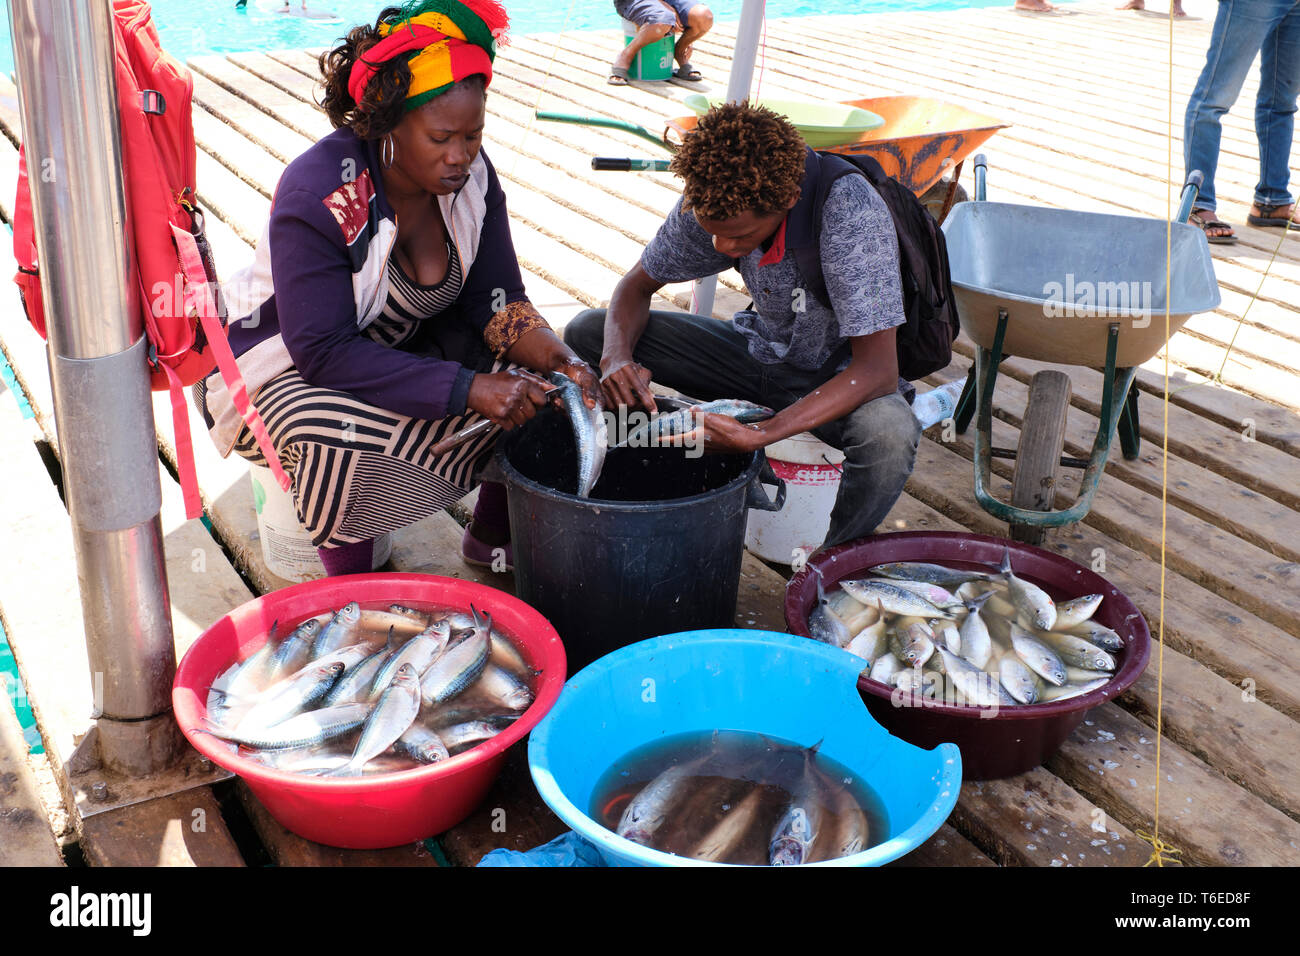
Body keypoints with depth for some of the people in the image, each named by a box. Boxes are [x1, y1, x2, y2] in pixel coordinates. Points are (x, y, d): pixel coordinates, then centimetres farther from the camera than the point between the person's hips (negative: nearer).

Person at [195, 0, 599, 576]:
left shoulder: (470, 174, -12)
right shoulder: (318, 196, -30)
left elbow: (496, 300, -8)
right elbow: (325, 353, -34)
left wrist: (560, 359, -29)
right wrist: (468, 388, -41)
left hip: (401, 347, 6)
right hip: (284, 366, -6)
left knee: (533, 381, -10)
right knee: (352, 437, -38)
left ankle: (492, 536, 9)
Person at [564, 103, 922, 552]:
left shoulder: (851, 211, -33)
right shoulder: (711, 201, -18)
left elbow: (878, 370, -34)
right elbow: (638, 284, -3)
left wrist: (757, 436, -44)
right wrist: (617, 358, -26)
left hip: (841, 376, -4)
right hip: (762, 349, 5)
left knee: (890, 433, -40)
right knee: (588, 333, -8)